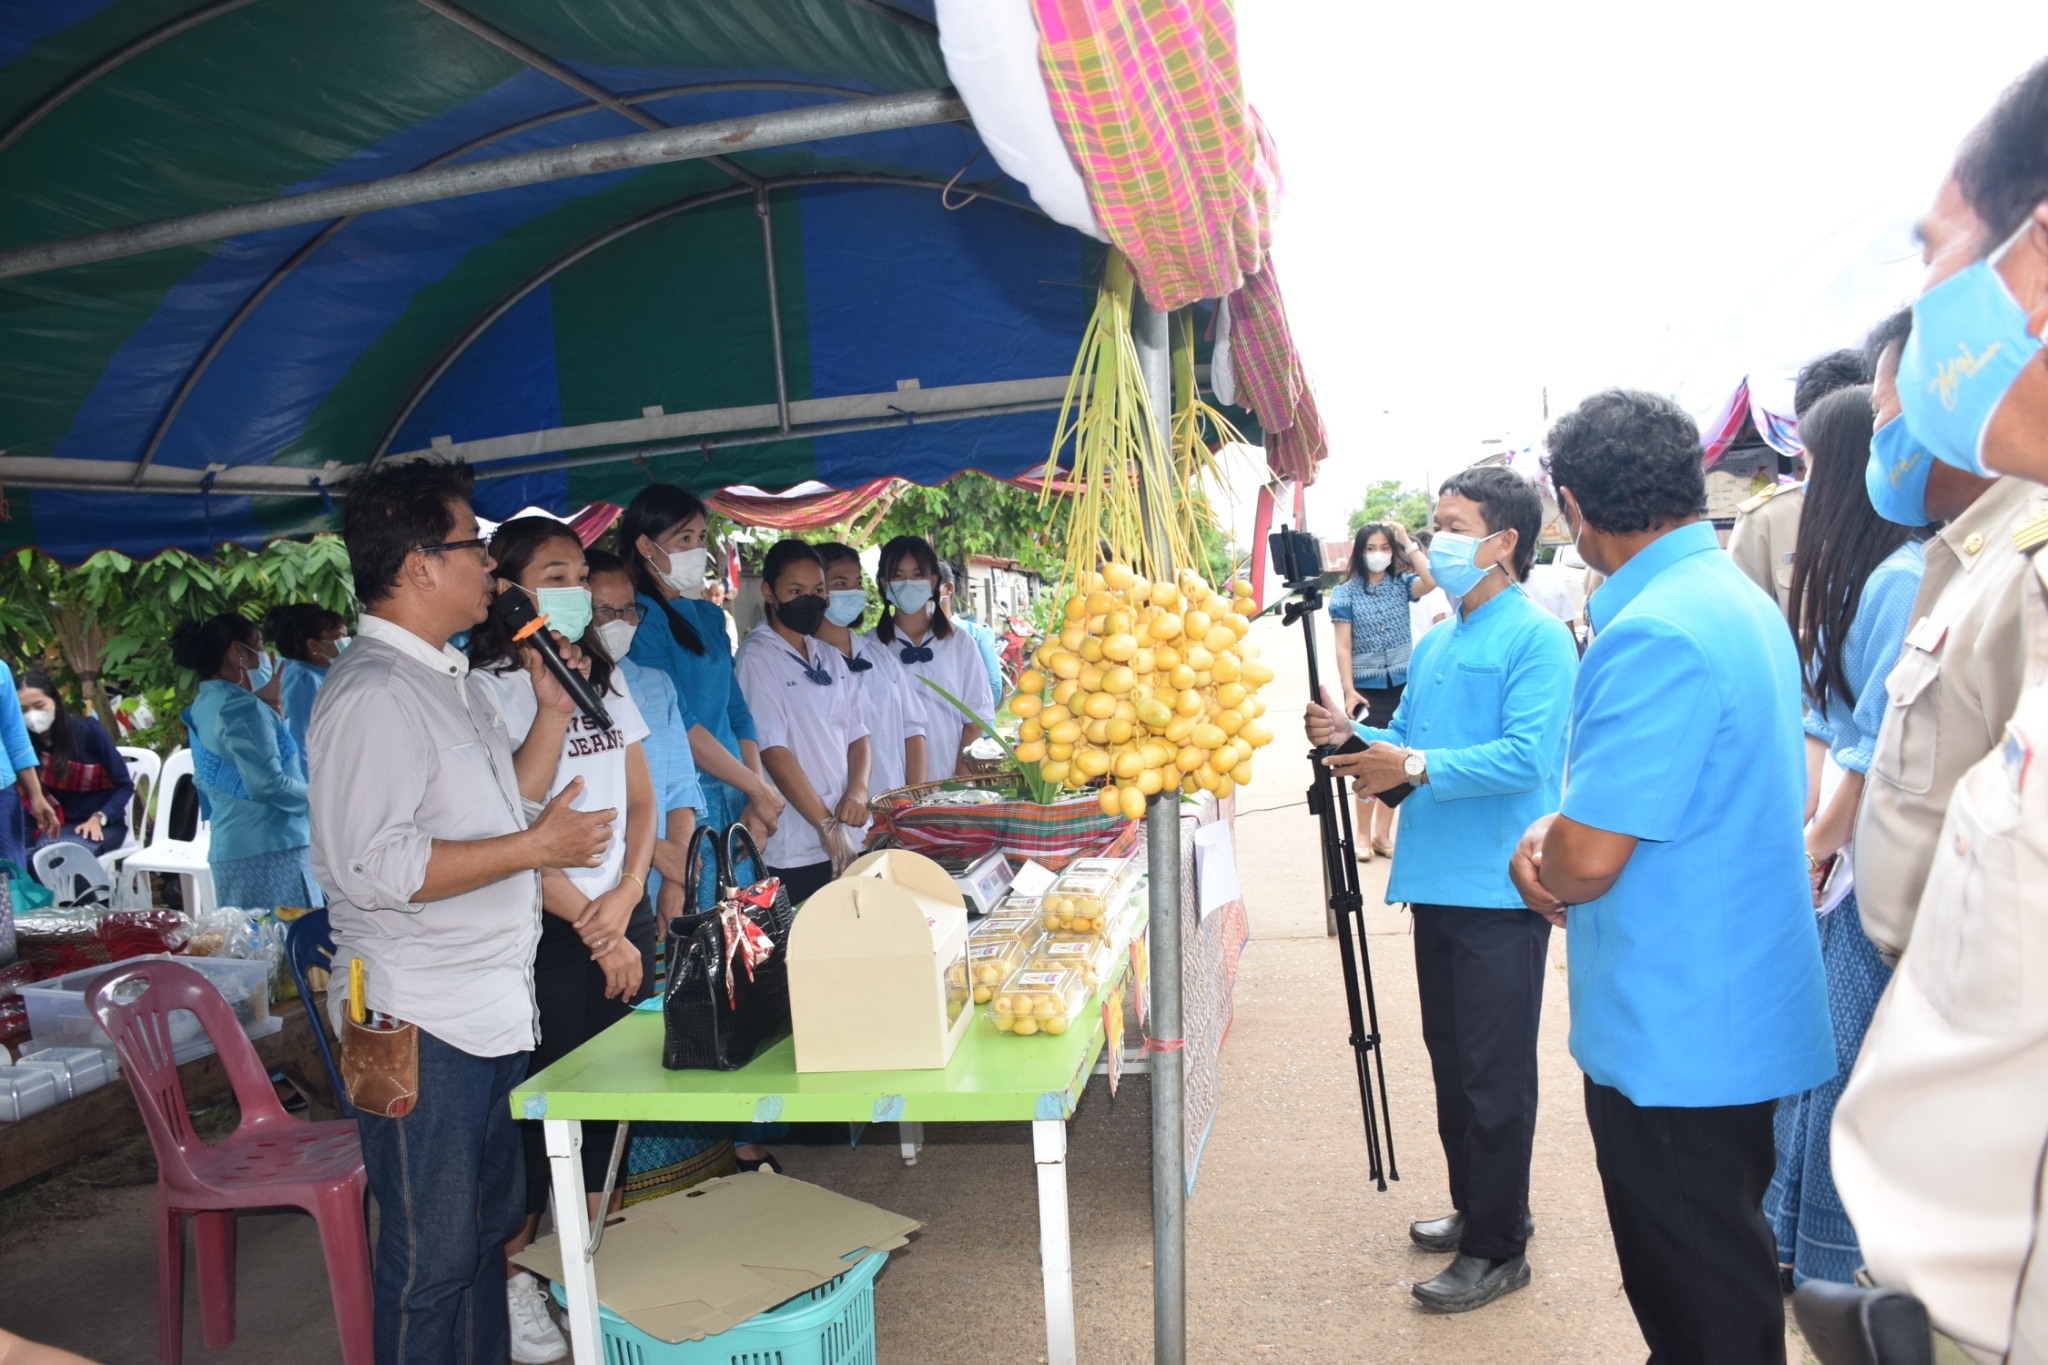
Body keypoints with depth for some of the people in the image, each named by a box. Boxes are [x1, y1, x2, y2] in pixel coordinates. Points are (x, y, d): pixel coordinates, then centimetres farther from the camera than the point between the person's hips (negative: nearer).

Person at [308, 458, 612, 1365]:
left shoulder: (451, 679, 13)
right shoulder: (374, 693, -19)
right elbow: (371, 866, -27)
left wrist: (551, 715, 8)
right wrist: (535, 847, -21)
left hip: (492, 1007, 10)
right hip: (421, 1025, -10)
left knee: (491, 1223, 23)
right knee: (431, 1258, 5)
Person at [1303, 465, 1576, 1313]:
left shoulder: (1536, 638, -11)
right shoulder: (1432, 647, 15)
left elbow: (1527, 757, -22)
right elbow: (1404, 739, 20)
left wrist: (1418, 767, -24)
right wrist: (1351, 734, 1)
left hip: (1501, 892, -8)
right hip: (1438, 884, 8)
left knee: (1496, 1073, 1)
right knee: (1451, 1059, 18)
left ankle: (1498, 1248, 14)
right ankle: (1475, 1207, 34)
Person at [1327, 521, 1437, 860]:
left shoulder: (1402, 583, 3)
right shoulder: (1346, 592, -3)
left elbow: (1430, 582, -20)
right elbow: (1343, 646, -6)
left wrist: (1408, 543, -15)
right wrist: (1349, 690, -13)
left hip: (1403, 685, 3)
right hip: (1366, 688, -3)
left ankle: (1382, 833, 20)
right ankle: (1364, 836, 13)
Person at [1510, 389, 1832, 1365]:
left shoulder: (1655, 634, -26)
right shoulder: (1743, 600, 8)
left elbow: (1584, 863, -28)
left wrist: (1548, 851, -4)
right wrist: (1561, 829, 2)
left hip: (1677, 1041, -9)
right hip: (1734, 1024, 9)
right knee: (1717, 1282, 25)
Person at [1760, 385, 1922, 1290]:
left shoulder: (1901, 580, -20)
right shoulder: (1846, 576, 11)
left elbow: (1882, 745, -19)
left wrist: (1821, 840, -6)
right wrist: (1804, 823, 9)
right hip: (1829, 861, 9)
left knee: (1843, 1065, 4)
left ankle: (1830, 1271, 22)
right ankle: (1789, 1246, 33)